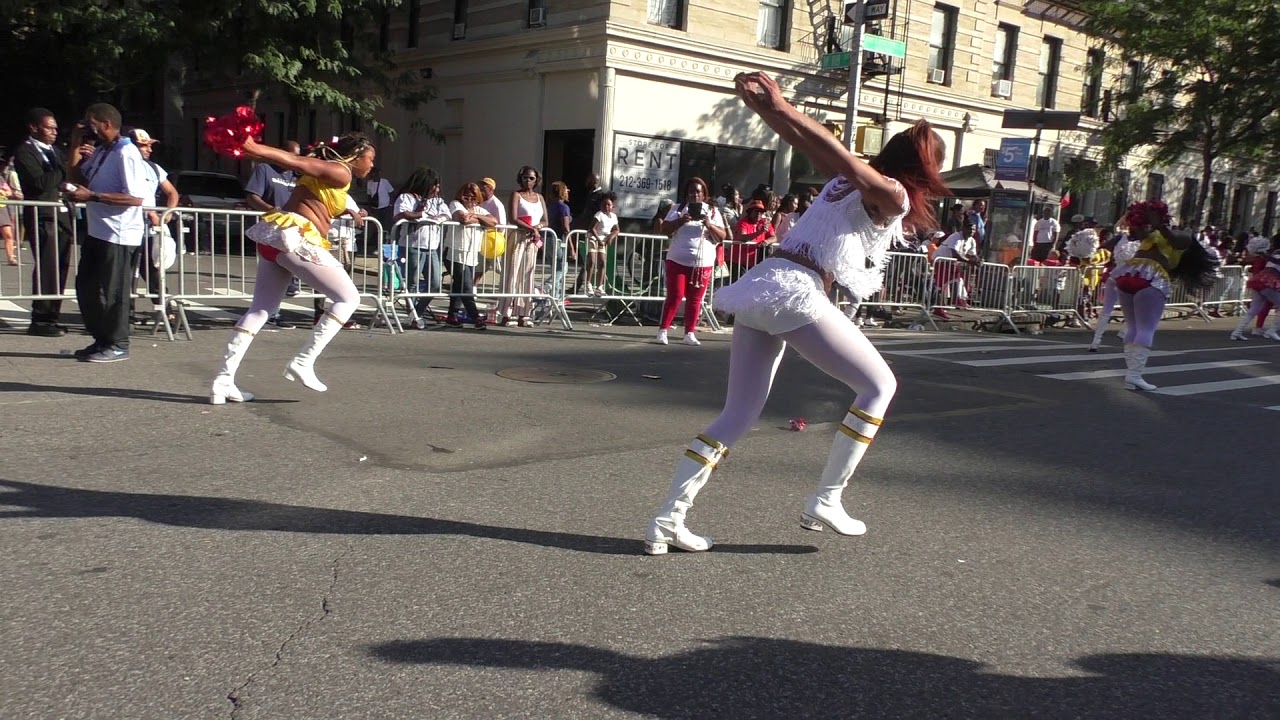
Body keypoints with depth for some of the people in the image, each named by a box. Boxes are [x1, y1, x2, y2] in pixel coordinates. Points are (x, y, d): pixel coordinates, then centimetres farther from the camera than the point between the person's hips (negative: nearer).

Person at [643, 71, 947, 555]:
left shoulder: (851, 181, 25)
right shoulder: (893, 198, 2)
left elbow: (805, 143, 16)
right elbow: (847, 161, -13)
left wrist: (762, 106, 9)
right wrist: (781, 108, -18)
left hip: (762, 285, 8)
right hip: (797, 292, -8)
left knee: (737, 415, 10)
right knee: (879, 385, 8)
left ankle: (667, 521, 4)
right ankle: (825, 502, 8)